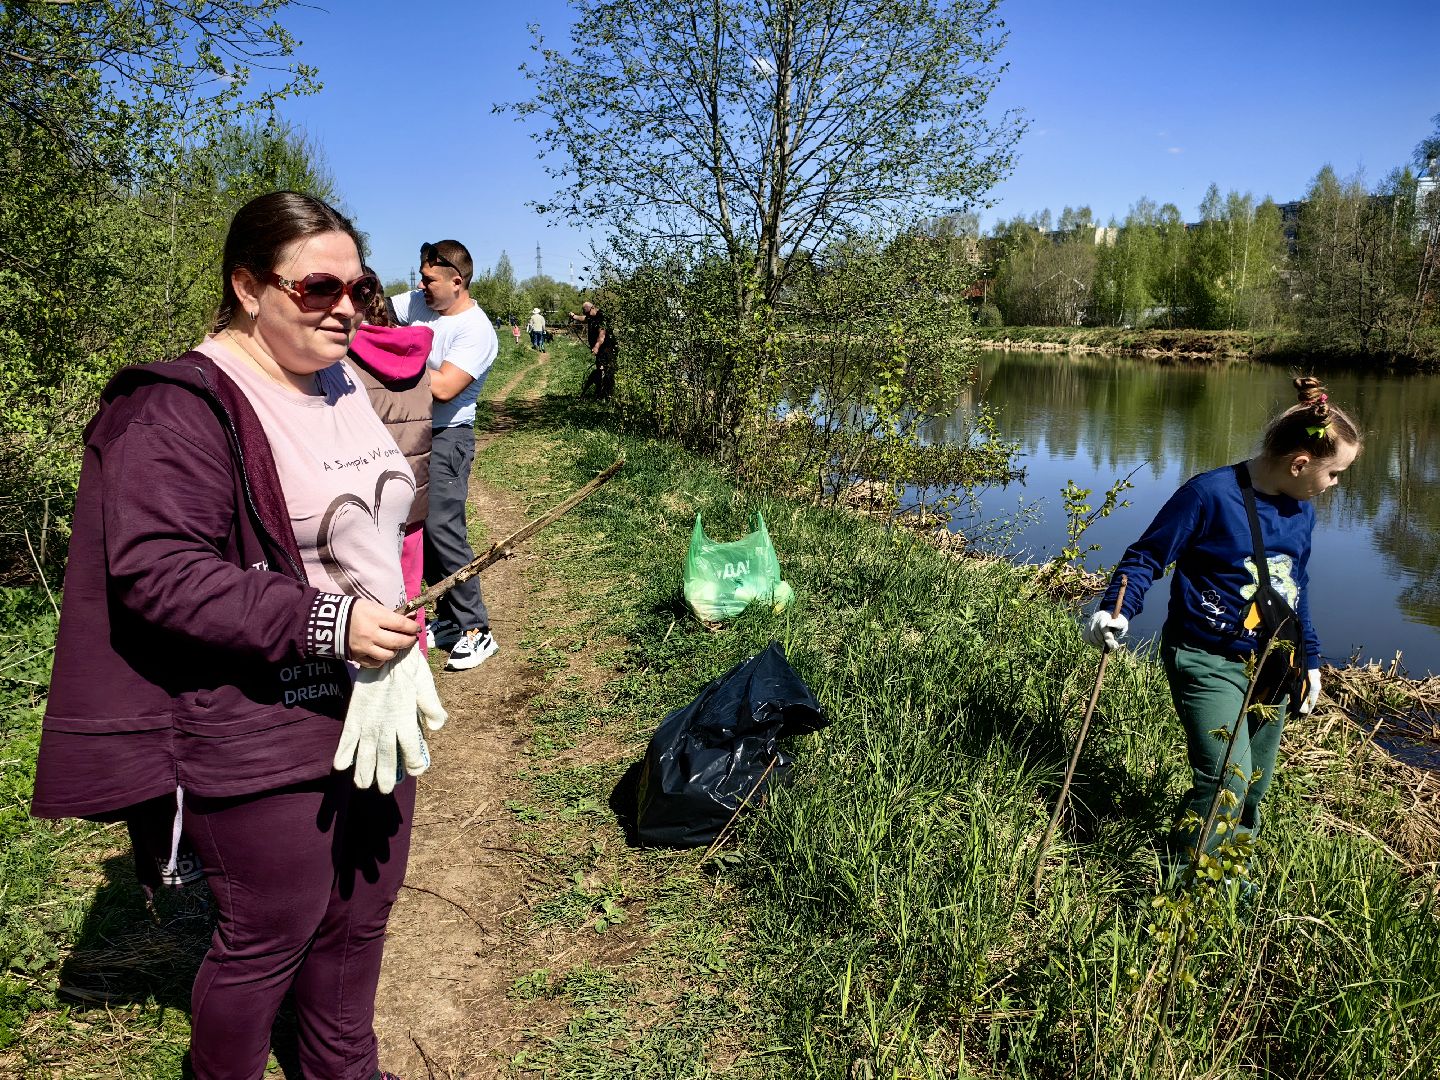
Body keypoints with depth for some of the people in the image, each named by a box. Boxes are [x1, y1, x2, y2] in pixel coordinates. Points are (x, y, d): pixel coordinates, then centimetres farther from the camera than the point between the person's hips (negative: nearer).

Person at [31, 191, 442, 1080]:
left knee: (361, 916, 21)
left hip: (374, 708, 8)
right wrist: (321, 623, -28)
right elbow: (154, 572, -24)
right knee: (269, 939, 9)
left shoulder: (342, 388, 10)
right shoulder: (183, 409, -17)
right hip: (265, 738, -8)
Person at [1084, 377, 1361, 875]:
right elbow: (1146, 557, -12)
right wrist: (1115, 610, -28)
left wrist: (1309, 661, 23)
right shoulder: (1211, 494, -17)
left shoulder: (1301, 512, 7)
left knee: (1253, 787, 14)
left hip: (1271, 667, 7)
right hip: (1208, 662, -7)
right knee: (1226, 782, -16)